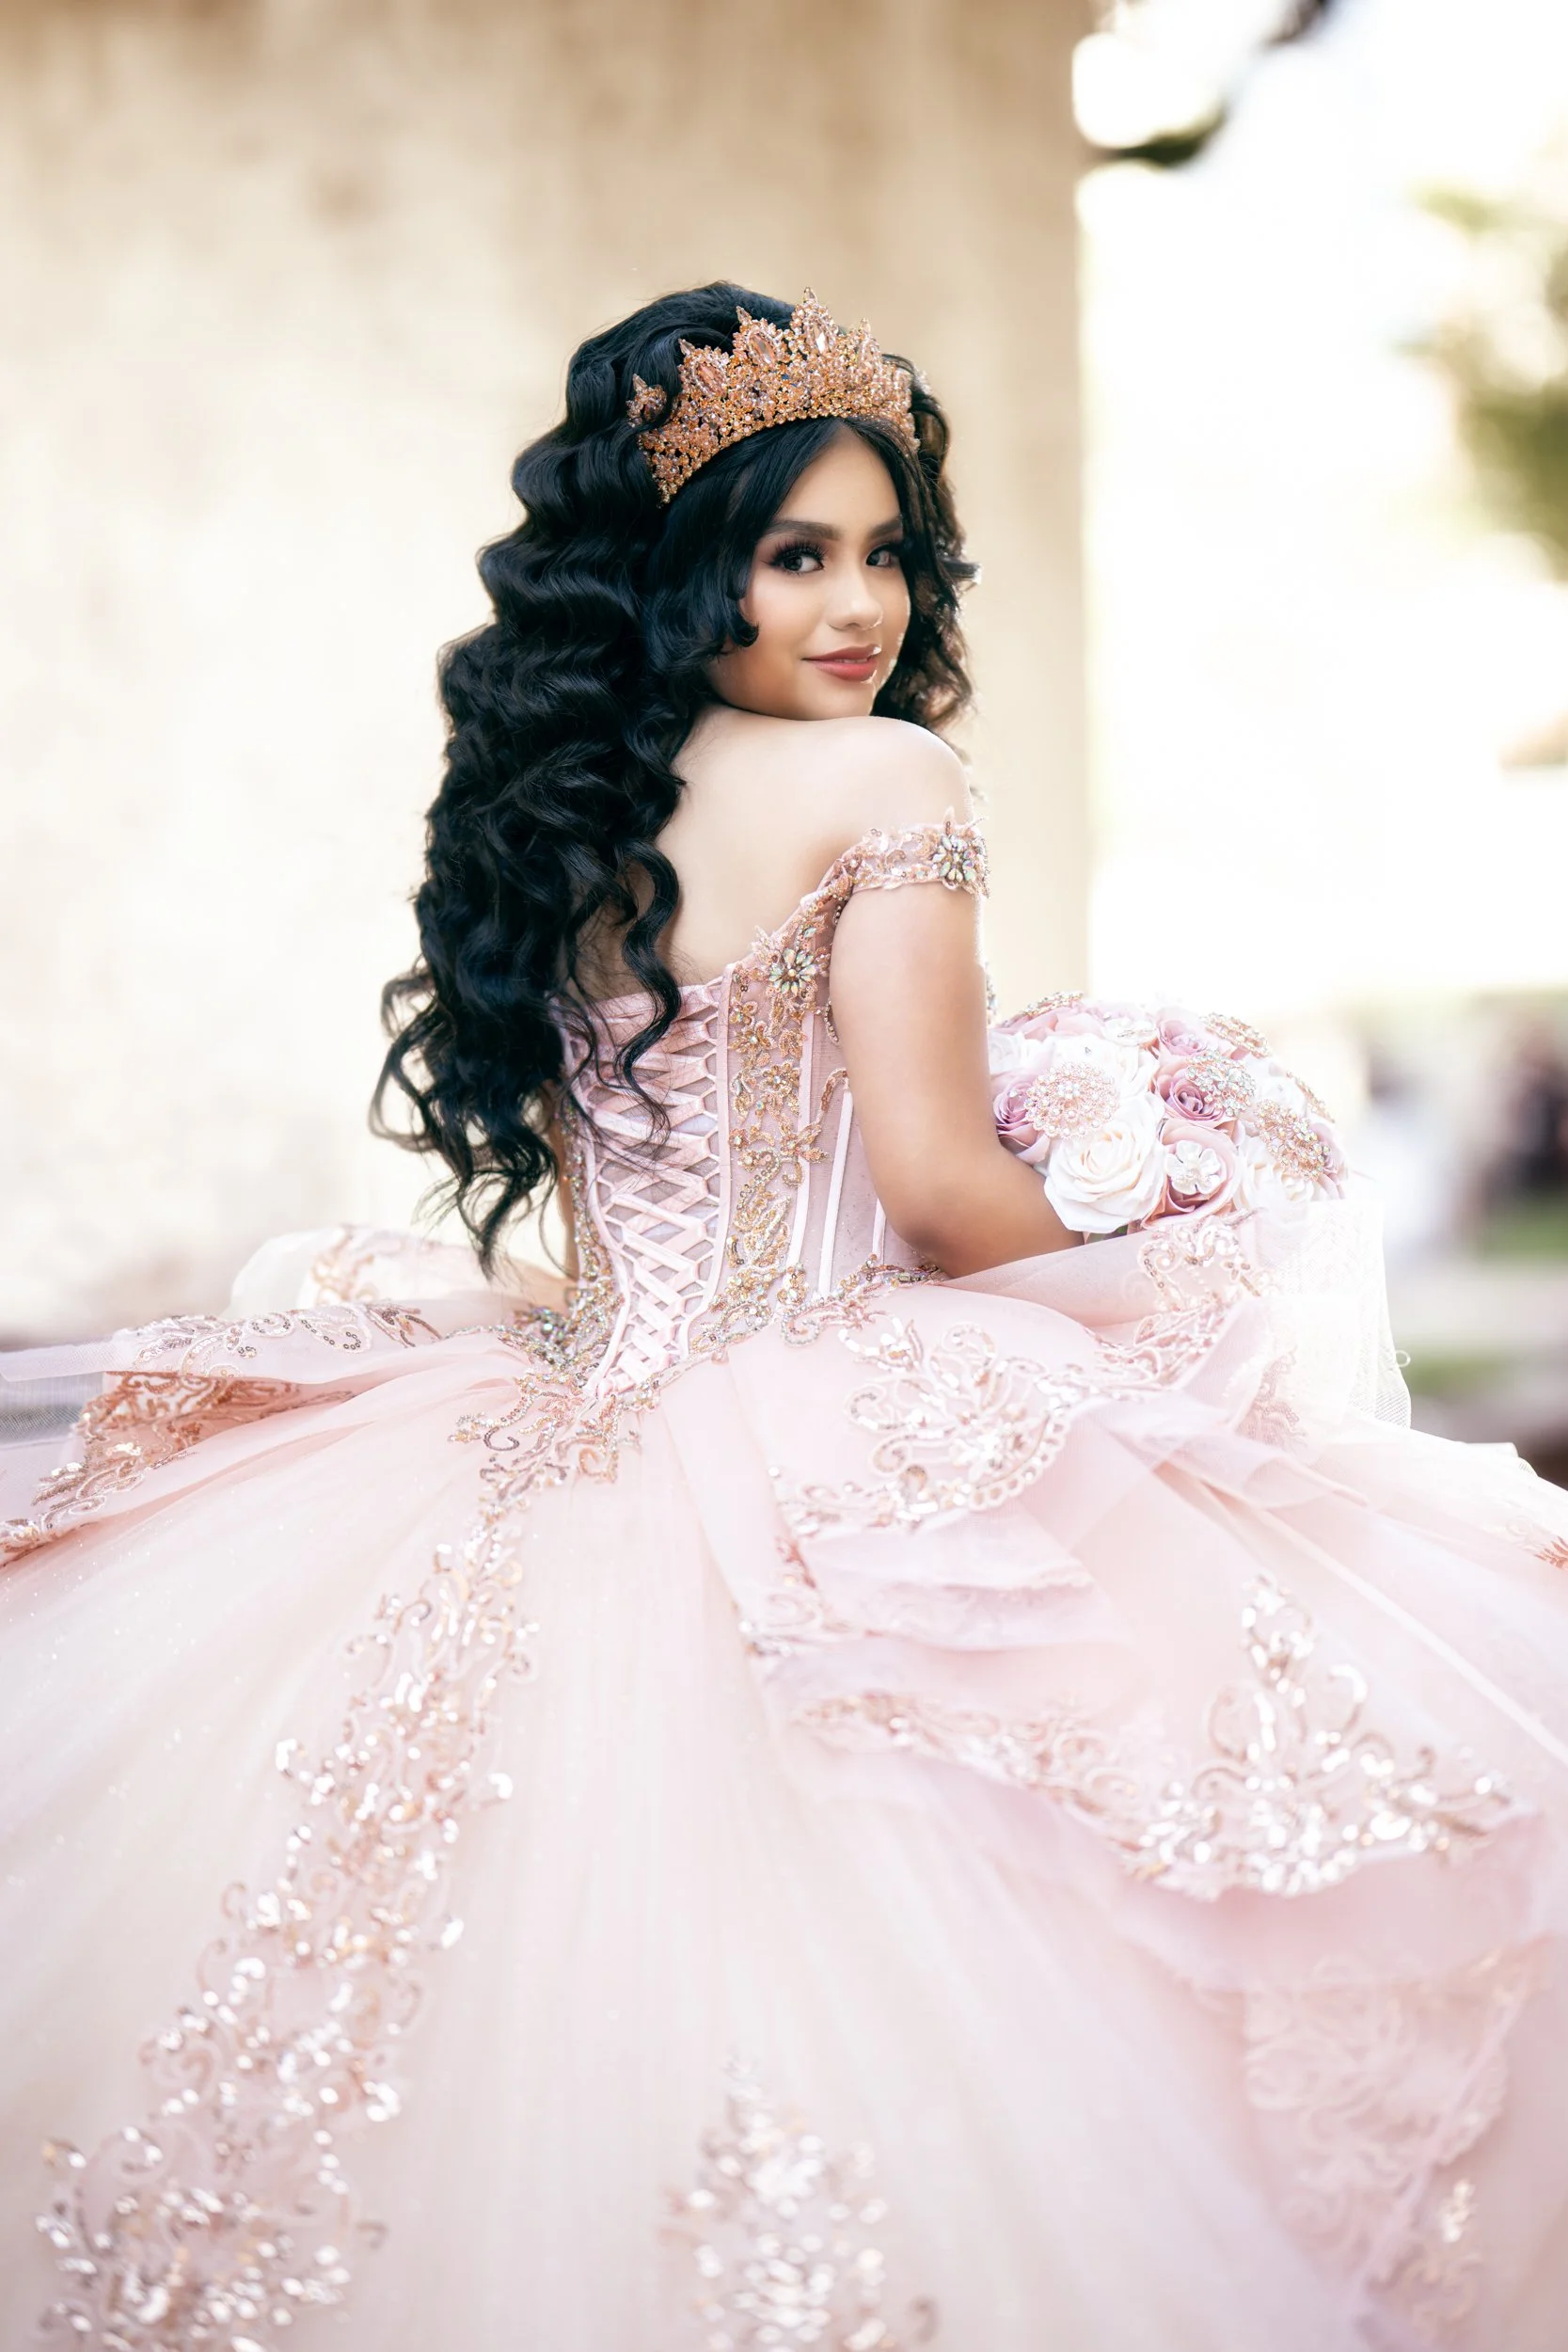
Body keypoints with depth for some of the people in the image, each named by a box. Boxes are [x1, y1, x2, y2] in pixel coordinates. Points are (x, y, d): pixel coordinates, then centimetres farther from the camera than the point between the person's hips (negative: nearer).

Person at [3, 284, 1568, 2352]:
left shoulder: (553, 815, 14)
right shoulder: (882, 782, -7)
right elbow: (936, 1184, -12)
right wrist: (1140, 1284, 5)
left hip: (582, 1444, 8)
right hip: (840, 1469, -8)